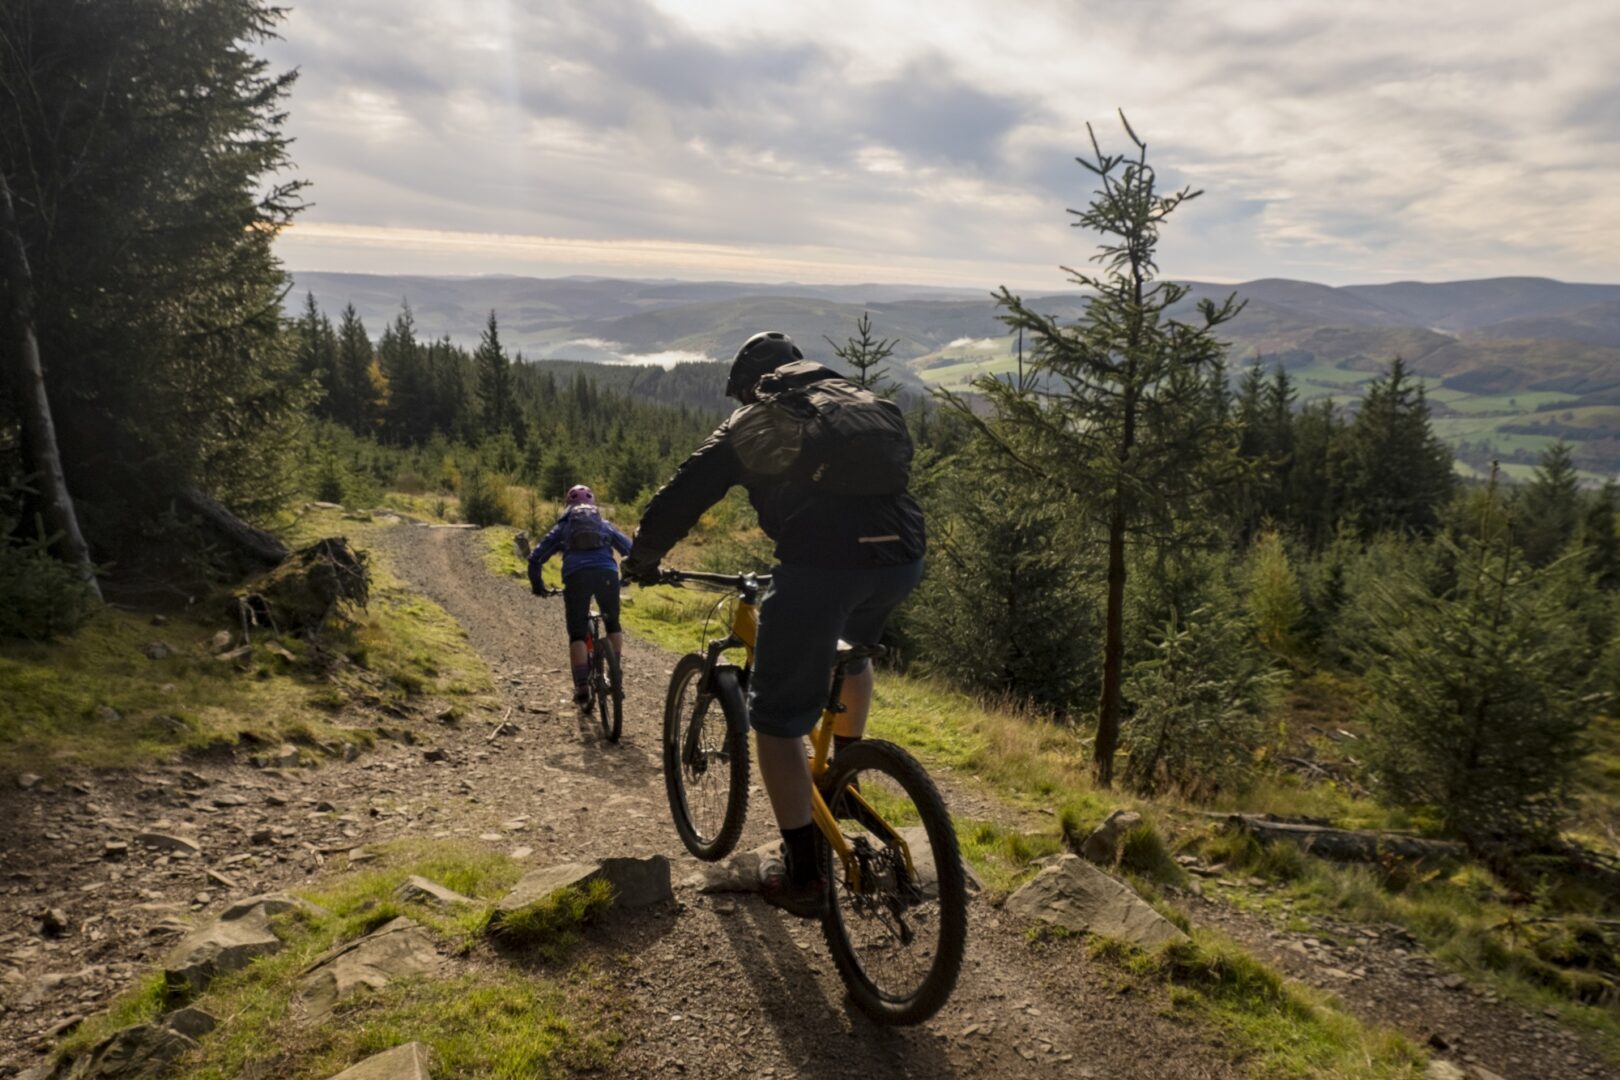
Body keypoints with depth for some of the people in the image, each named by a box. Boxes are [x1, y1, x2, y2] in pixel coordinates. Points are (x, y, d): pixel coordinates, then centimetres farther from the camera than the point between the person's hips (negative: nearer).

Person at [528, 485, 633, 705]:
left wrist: (537, 585, 33)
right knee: (613, 624, 22)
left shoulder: (563, 526, 26)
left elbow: (535, 558, 21)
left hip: (576, 576, -1)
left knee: (577, 634, 7)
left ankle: (582, 687, -3)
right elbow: (631, 550, 24)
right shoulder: (604, 524, 29)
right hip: (607, 573, 1)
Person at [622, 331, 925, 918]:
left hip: (820, 564, -5)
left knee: (777, 719, 11)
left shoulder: (750, 423, 17)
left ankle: (803, 875, 13)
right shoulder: (868, 402, 28)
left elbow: (682, 495, 15)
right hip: (900, 559, 5)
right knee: (852, 648, 37)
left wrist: (642, 559, 31)